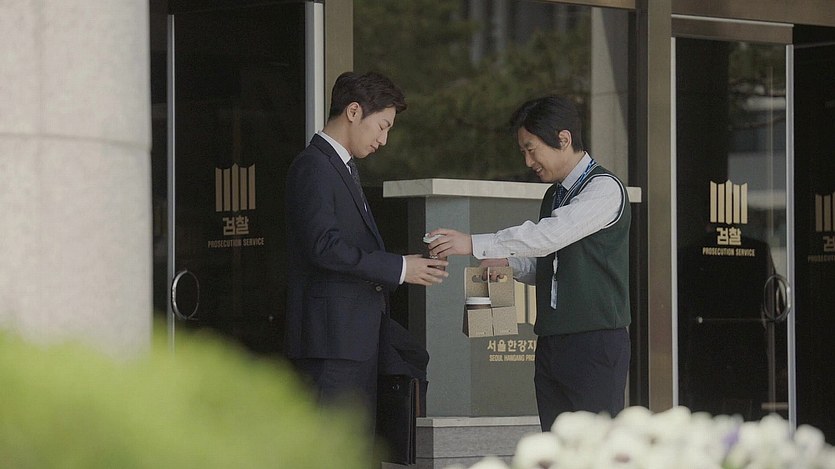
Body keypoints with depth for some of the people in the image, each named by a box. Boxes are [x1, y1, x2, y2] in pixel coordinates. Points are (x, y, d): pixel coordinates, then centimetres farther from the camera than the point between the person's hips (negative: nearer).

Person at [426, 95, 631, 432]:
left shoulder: (604, 189, -9)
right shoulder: (554, 195, 19)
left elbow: (551, 235, -20)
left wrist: (474, 245, -20)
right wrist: (509, 264, 5)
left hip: (597, 342, -8)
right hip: (552, 342, 8)